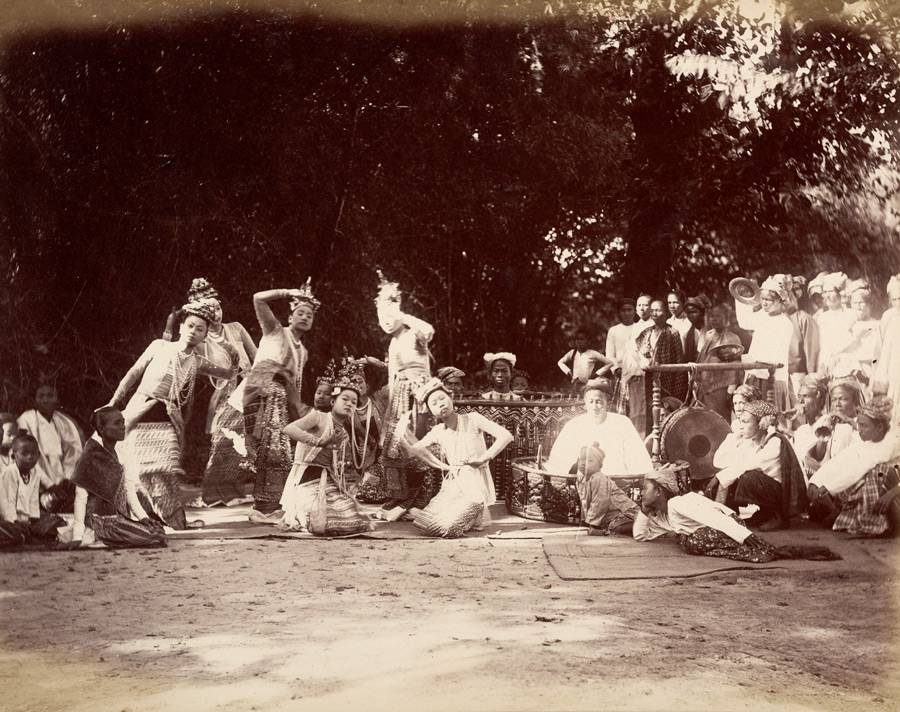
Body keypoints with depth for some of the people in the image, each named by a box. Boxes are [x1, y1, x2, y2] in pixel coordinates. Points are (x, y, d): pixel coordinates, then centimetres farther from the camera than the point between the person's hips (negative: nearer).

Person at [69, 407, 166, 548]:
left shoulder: (117, 455, 10)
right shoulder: (91, 456, -12)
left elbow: (129, 491, 10)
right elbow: (81, 497, -13)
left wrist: (143, 517, -4)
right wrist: (77, 536, -16)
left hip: (120, 518, 8)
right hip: (102, 521, -8)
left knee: (159, 530, -4)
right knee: (150, 536, -19)